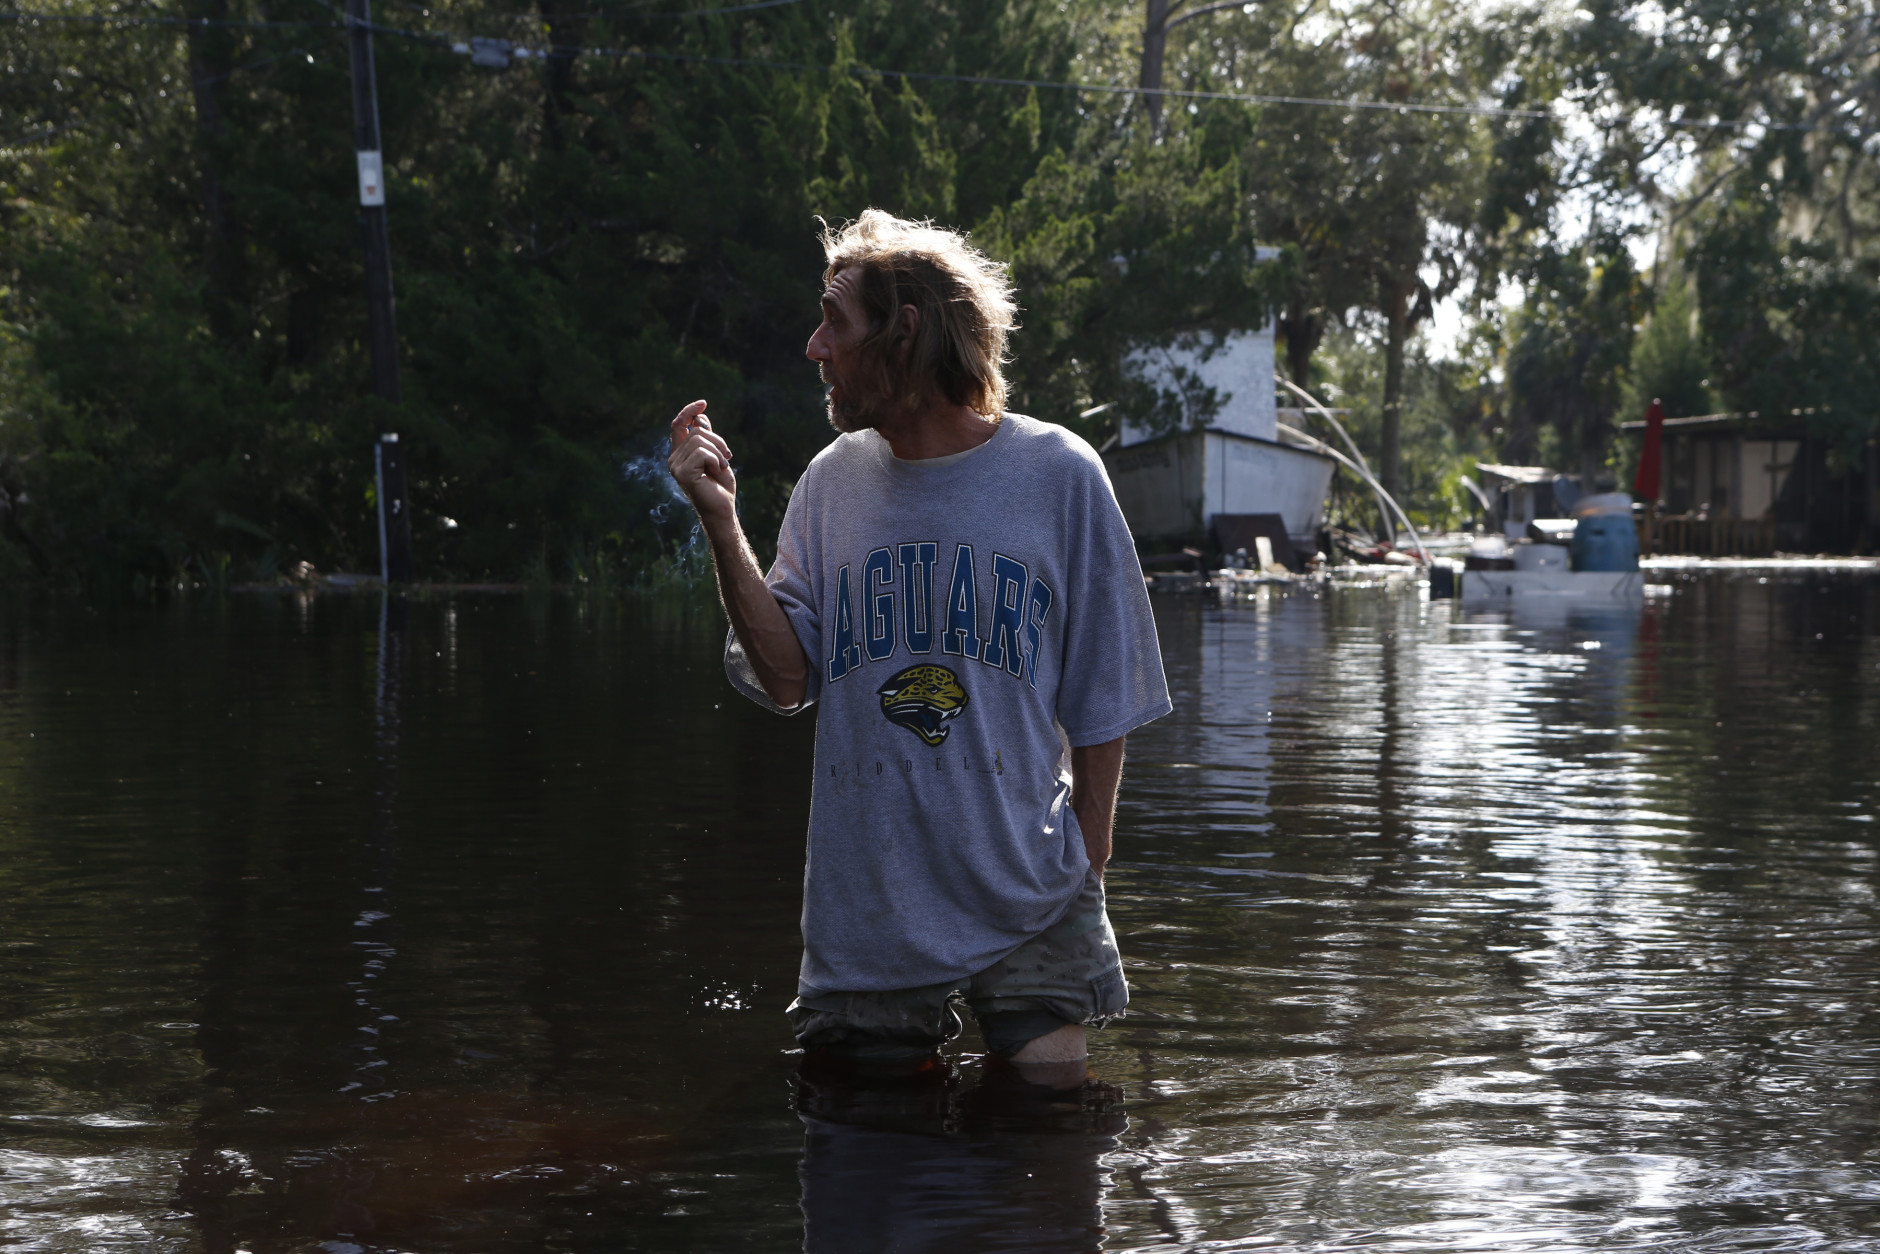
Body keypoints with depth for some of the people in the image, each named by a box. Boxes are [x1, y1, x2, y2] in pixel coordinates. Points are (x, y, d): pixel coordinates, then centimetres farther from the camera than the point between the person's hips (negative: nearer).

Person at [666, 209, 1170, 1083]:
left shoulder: (1057, 475, -4)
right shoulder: (834, 484, 5)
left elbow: (1100, 702, 1)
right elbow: (786, 682, -2)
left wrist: (1087, 872, -1)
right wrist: (720, 522, -10)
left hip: (1029, 896, -2)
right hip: (865, 907, 3)